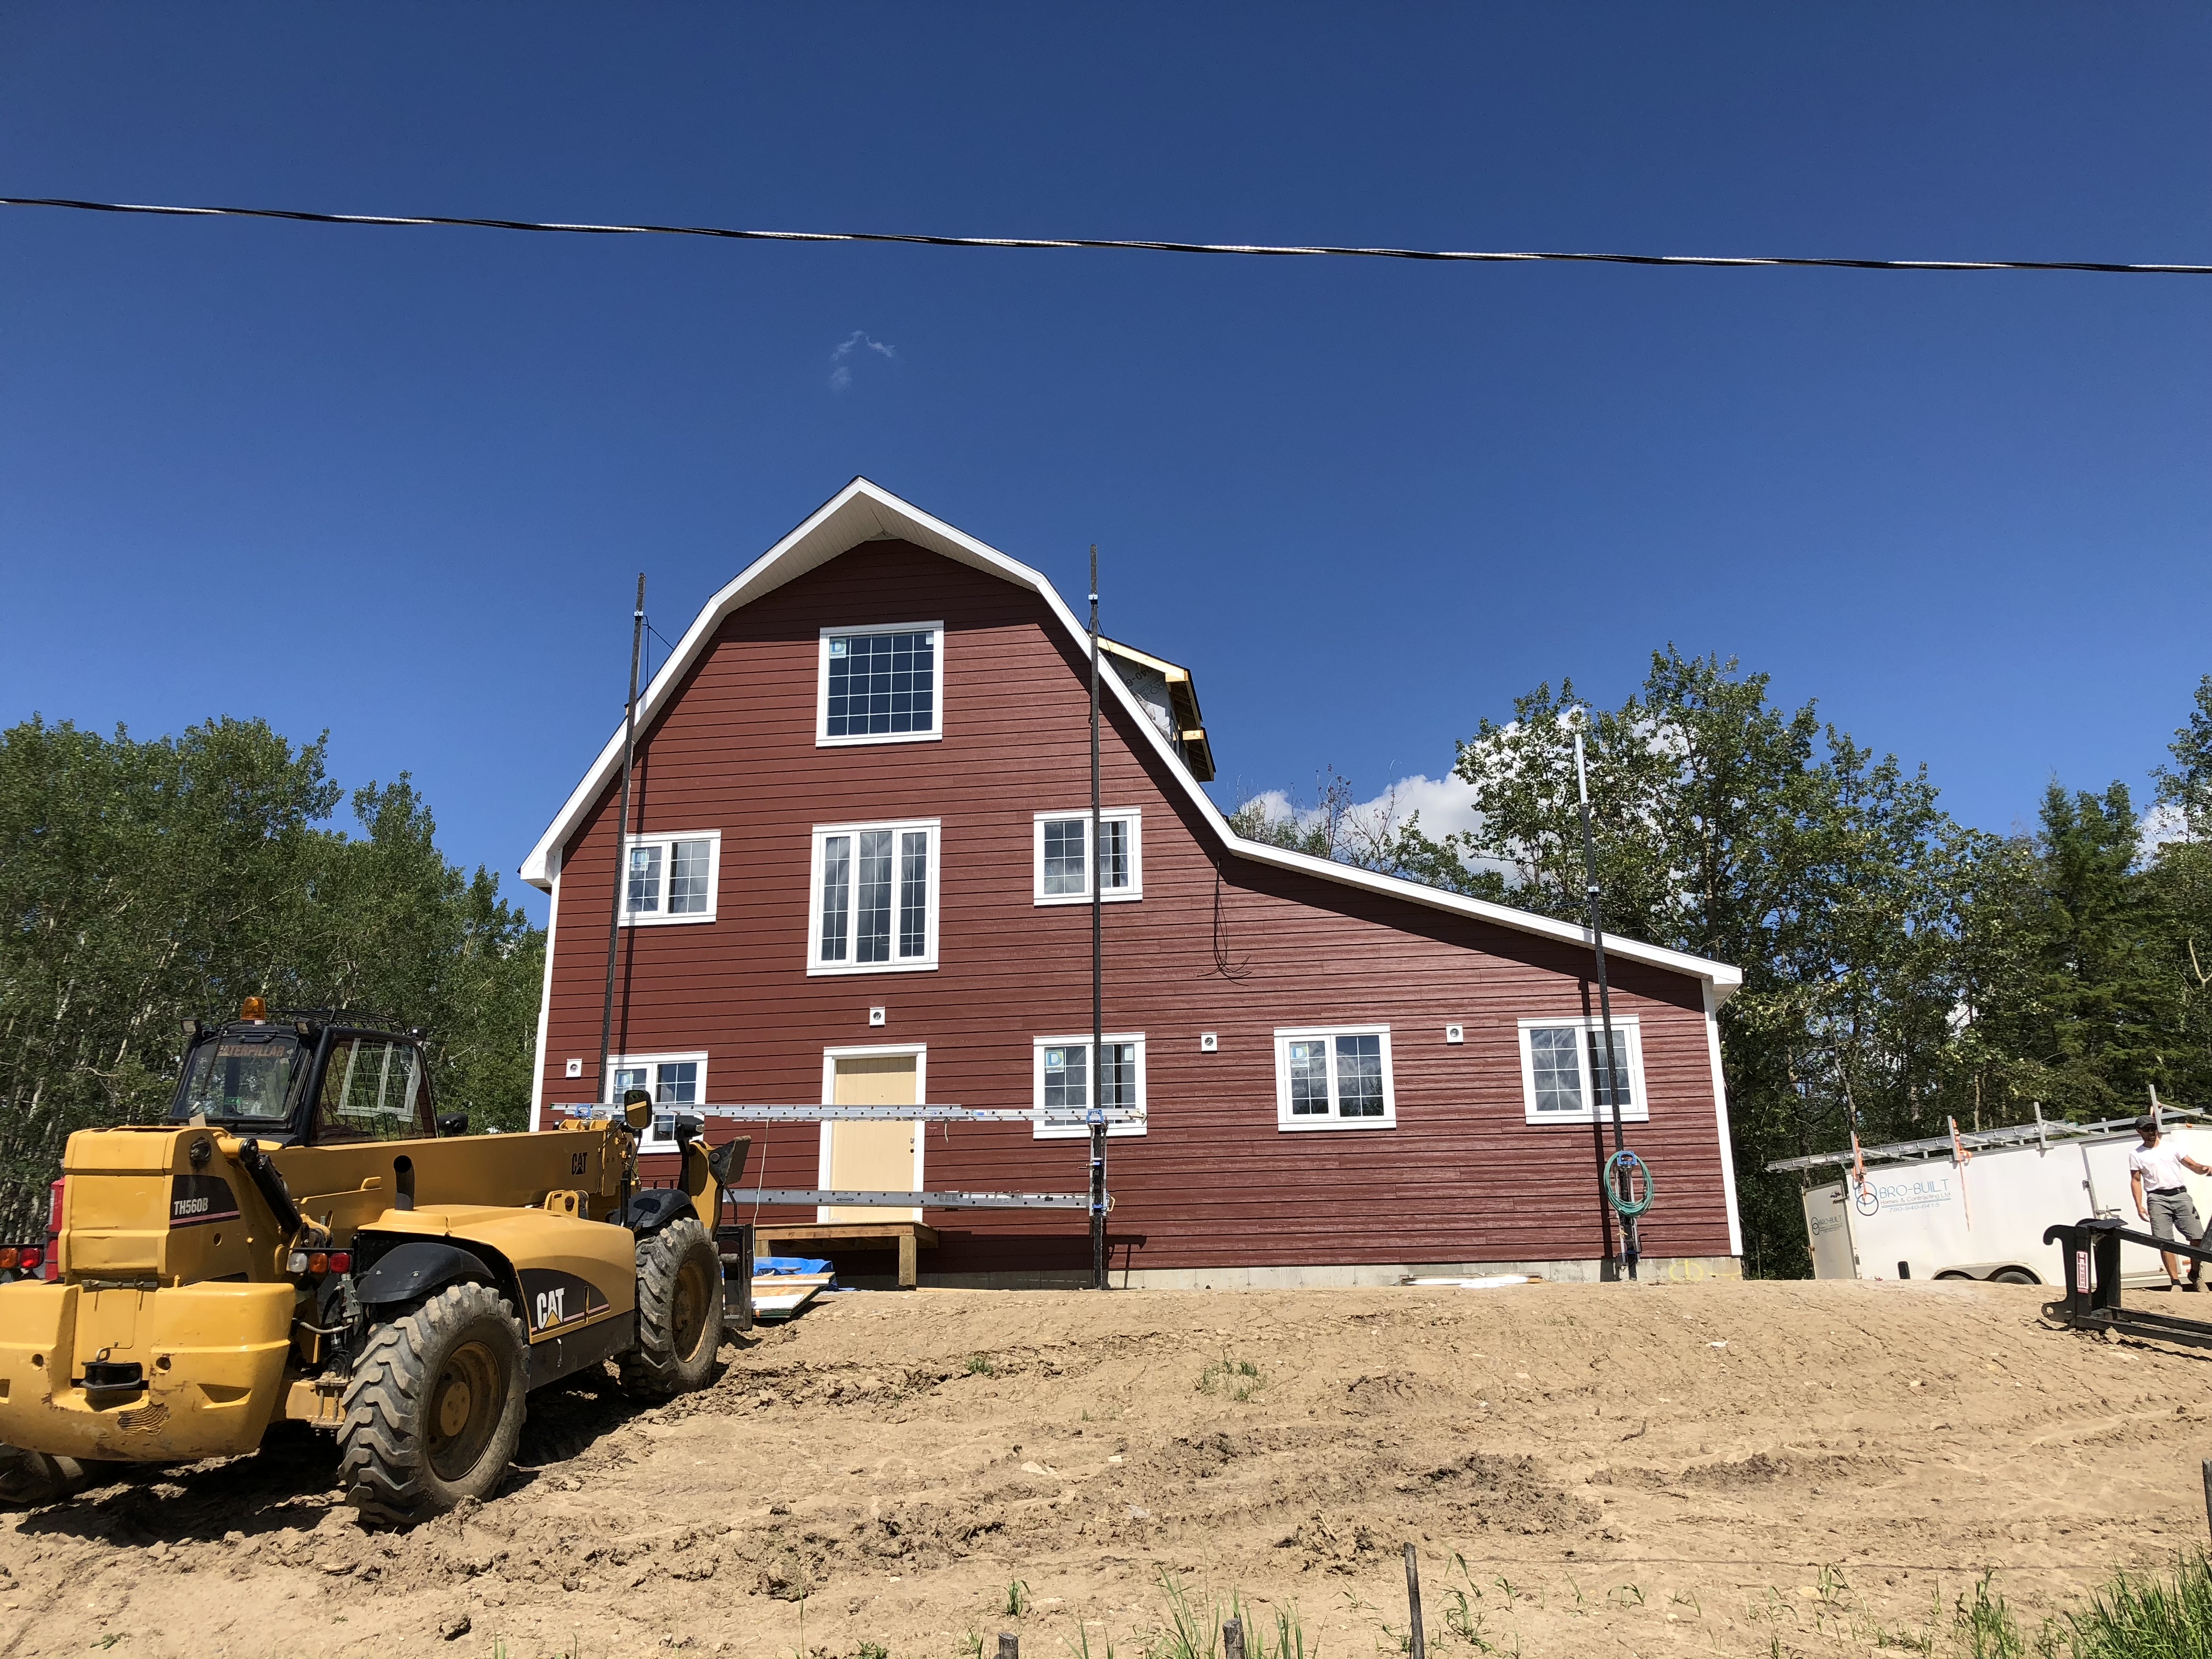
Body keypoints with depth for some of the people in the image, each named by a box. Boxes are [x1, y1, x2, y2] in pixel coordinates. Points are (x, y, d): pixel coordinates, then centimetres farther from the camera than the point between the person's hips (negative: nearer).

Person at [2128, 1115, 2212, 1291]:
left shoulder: (2172, 1147, 16)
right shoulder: (2136, 1154, 11)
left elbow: (2192, 1165, 9)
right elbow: (2136, 1180, 7)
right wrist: (2139, 1206, -3)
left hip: (2181, 1195, 2)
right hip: (2157, 1199, -2)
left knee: (2198, 1237, -6)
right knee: (2165, 1241, -10)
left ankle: (2195, 1273, 16)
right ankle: (2175, 1281, -7)